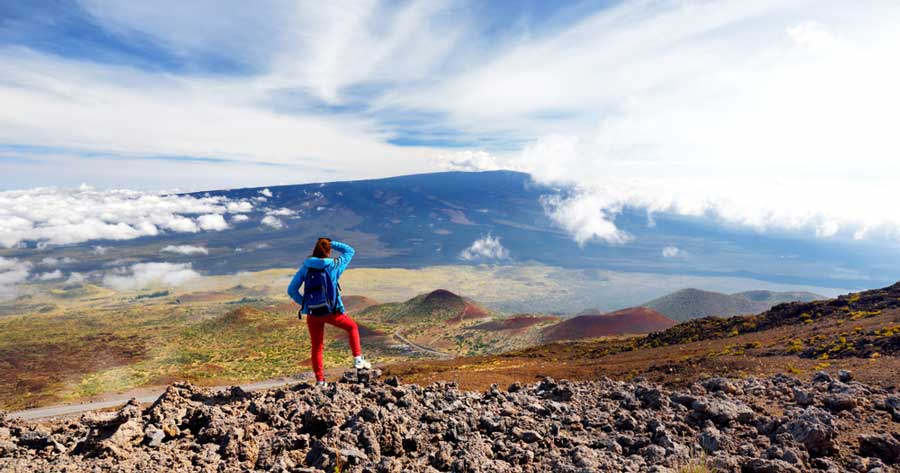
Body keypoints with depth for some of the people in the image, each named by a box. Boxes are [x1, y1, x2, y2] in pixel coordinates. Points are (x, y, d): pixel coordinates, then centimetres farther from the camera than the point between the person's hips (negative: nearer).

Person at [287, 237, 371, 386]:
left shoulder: (305, 268, 1)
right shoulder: (335, 265, -4)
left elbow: (291, 290, -1)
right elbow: (350, 251, 13)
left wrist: (305, 303, 10)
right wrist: (331, 243, 11)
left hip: (312, 313, 2)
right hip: (331, 311, -2)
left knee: (317, 348, 18)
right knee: (352, 327, 25)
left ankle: (320, 381, 23)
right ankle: (358, 358, 17)